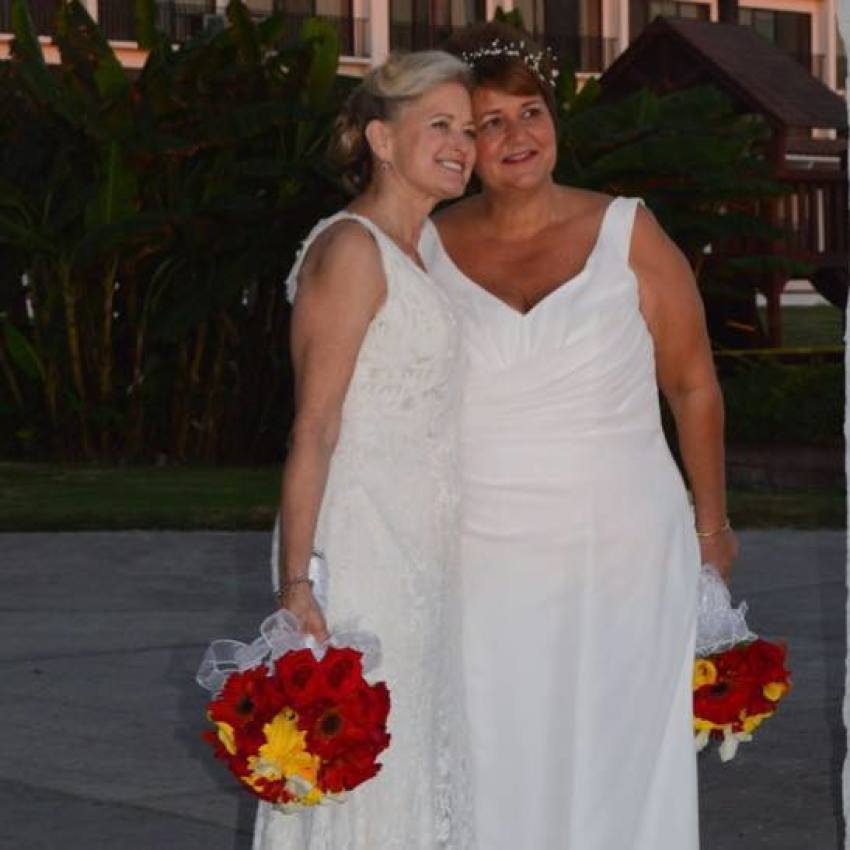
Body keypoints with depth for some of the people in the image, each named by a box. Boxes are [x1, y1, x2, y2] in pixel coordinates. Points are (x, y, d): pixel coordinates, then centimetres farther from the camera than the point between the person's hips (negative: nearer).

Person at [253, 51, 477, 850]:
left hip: (419, 561, 9)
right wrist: (295, 583, -21)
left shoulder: (415, 258, 17)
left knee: (416, 776, 11)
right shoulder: (349, 250, -9)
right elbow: (313, 427, -15)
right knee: (359, 776, -6)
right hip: (360, 551, -9)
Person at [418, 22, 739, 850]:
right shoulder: (430, 251, 2)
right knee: (493, 772, 2)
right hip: (482, 561, 1)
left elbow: (694, 385, 5)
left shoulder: (626, 234, -2)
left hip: (622, 554, -1)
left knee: (613, 758, 4)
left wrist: (711, 523, 8)